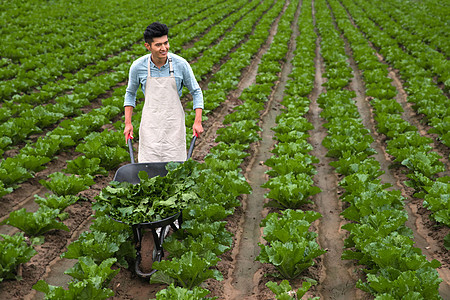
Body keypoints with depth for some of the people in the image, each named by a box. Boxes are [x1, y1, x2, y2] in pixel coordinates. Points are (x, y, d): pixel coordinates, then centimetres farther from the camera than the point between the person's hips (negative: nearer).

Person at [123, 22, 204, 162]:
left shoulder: (181, 64, -9)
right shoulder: (138, 66, -6)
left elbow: (196, 92, 3)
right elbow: (130, 93, 11)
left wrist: (198, 122, -4)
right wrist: (128, 123, 6)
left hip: (173, 122, 0)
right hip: (150, 123, 0)